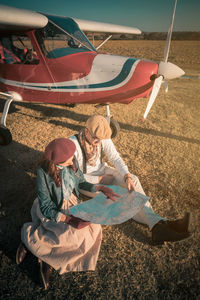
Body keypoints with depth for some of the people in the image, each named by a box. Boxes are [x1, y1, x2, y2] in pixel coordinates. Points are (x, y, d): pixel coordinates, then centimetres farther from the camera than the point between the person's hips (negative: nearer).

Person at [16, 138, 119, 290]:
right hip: (53, 211, -5)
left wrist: (101, 188, -12)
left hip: (72, 203, 6)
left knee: (94, 228, -15)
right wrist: (70, 220, -32)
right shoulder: (44, 172, -27)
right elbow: (46, 208, -22)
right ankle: (31, 238, -1)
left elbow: (81, 183, 3)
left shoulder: (72, 162, -13)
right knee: (77, 235, -26)